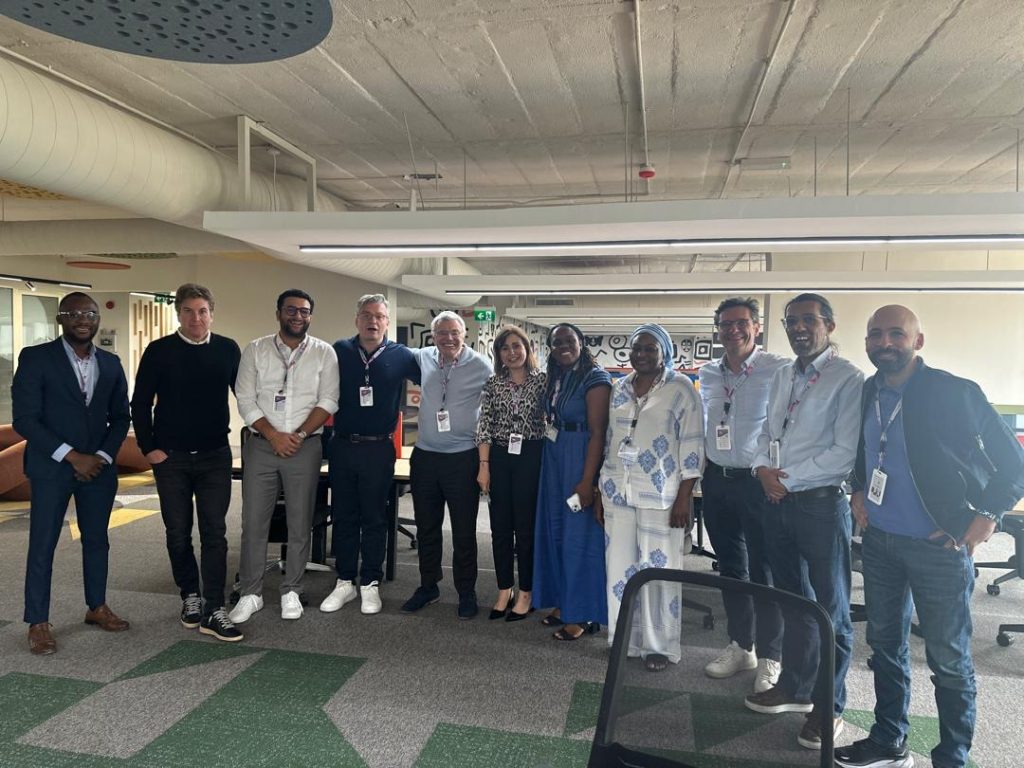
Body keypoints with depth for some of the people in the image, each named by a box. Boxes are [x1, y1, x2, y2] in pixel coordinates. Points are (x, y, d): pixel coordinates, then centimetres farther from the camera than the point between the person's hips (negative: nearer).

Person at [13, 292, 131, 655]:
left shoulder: (111, 363, 6)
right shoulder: (35, 358, -6)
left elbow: (120, 416, 10)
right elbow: (24, 419, -10)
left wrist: (102, 457, -5)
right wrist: (71, 456, -15)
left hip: (98, 466, 4)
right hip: (50, 466, -4)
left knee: (97, 540, 13)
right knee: (42, 545, 2)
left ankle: (97, 607, 28)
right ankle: (38, 623, 15)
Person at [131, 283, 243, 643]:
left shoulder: (228, 350, 1)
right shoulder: (159, 351, -2)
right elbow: (140, 404, 1)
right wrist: (148, 448, -3)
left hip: (215, 455, 0)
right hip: (171, 457, 0)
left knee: (215, 532, -2)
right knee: (178, 532, 10)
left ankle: (214, 610, 4)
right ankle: (190, 595, 30)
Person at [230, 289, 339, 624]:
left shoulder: (324, 353, 3)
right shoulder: (255, 350, 4)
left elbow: (328, 401, -2)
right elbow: (245, 399, -1)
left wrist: (298, 435, -12)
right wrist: (274, 435, -11)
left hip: (305, 446, 0)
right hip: (261, 445, 1)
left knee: (300, 524, 6)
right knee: (253, 522, 4)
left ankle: (291, 592, 20)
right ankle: (250, 593, 17)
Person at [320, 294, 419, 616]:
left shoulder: (401, 356, -1)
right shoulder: (339, 351, 2)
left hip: (379, 448, -1)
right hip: (342, 445, 2)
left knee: (374, 518, 7)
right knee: (343, 516, 10)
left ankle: (370, 584, 19)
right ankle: (345, 582, 22)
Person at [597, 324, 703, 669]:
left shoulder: (681, 389, -5)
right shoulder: (618, 389, 10)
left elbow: (692, 447, -8)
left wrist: (684, 498, -13)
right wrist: (600, 490, 12)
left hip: (660, 495, -5)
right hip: (617, 491, 5)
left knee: (658, 569, 2)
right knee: (620, 565, 11)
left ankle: (658, 644, 18)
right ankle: (622, 637, 25)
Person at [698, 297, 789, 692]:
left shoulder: (779, 370, -11)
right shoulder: (707, 374, 7)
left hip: (759, 481, -5)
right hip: (717, 480, 6)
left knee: (764, 570, 3)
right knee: (730, 566, 15)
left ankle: (770, 658, 19)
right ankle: (741, 645, 30)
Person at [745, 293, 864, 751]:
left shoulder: (848, 380, -11)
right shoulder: (781, 378, 12)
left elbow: (845, 452, -16)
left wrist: (788, 476, -13)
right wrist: (763, 468, -4)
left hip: (821, 504, -7)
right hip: (778, 502, 7)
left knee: (830, 609, 7)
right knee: (792, 601, 19)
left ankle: (829, 707, 22)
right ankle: (795, 686, 36)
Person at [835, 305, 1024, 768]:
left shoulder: (955, 393, -13)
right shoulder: (867, 392, 4)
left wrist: (986, 517, -14)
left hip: (938, 545, -5)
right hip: (879, 540, 6)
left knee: (948, 659, 7)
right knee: (885, 644, 17)